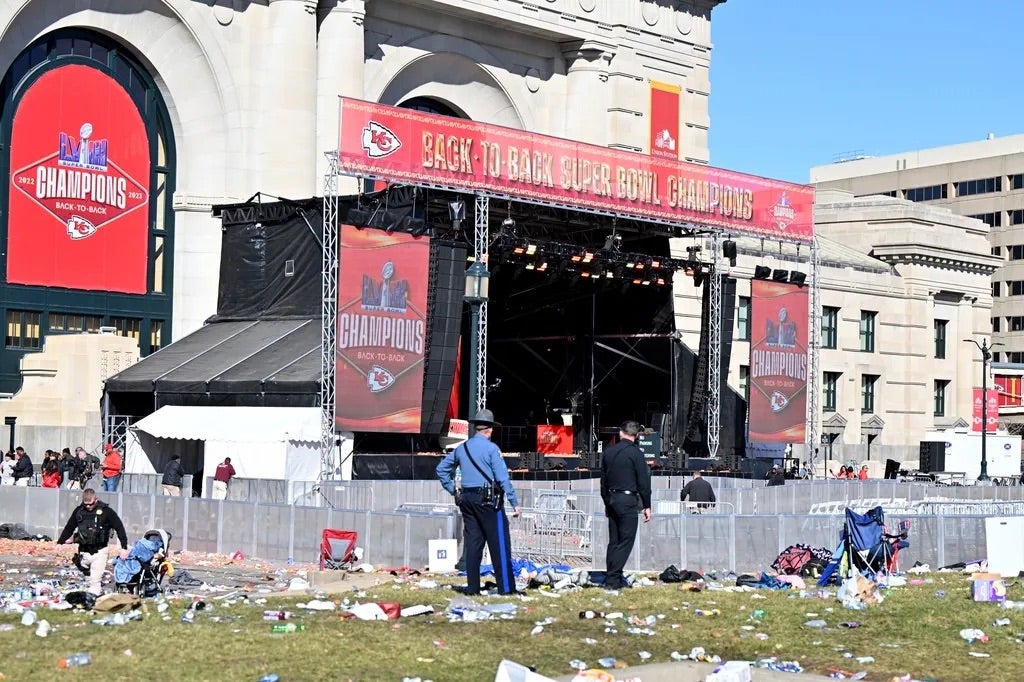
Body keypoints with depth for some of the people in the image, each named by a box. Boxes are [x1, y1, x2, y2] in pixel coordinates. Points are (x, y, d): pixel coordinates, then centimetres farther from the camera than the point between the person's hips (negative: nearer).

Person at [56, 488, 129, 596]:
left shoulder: (106, 511, -7)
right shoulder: (79, 511, 4)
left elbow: (119, 528, -6)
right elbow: (69, 528, 16)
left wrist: (124, 548, -10)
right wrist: (59, 543, 15)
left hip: (99, 551, -5)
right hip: (83, 552, 5)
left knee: (95, 581, -8)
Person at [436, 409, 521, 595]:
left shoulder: (461, 448, 12)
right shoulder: (491, 448, -8)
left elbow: (441, 469, 20)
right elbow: (503, 477, -13)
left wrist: (453, 491, 17)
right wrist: (514, 503, -10)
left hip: (467, 500, 6)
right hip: (488, 500, -6)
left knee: (473, 544, 8)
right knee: (499, 545, -2)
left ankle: (472, 588, 8)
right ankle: (506, 587, -2)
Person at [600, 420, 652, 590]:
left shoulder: (608, 452, 10)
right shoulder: (635, 453, -8)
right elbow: (643, 482, -9)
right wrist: (646, 506, -3)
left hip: (611, 499, 6)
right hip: (628, 500, -6)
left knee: (613, 541, 11)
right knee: (626, 540, -5)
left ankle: (611, 577, 11)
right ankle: (613, 579, -11)